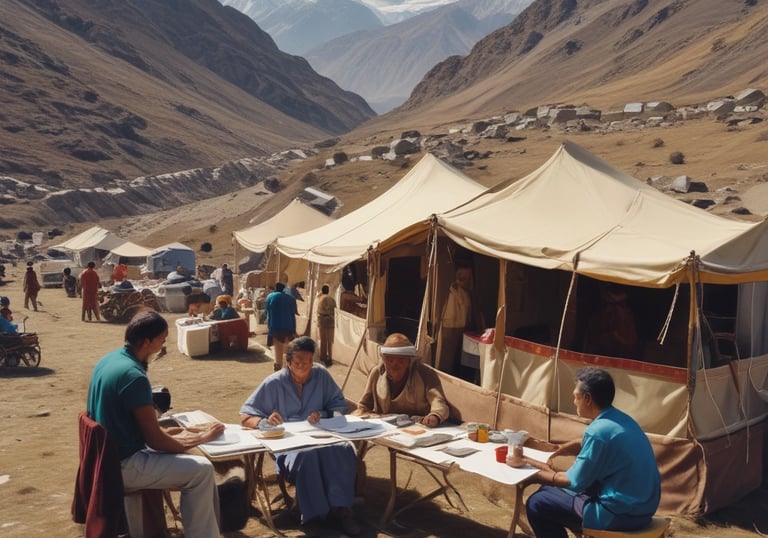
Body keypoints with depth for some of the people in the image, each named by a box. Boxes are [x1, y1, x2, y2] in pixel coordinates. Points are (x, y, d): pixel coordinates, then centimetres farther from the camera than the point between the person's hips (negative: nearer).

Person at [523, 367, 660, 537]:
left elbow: (575, 482, -13)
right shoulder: (621, 419, 5)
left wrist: (538, 474, 2)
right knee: (550, 491, 18)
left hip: (621, 513, -9)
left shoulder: (598, 431, -23)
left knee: (537, 504, -3)